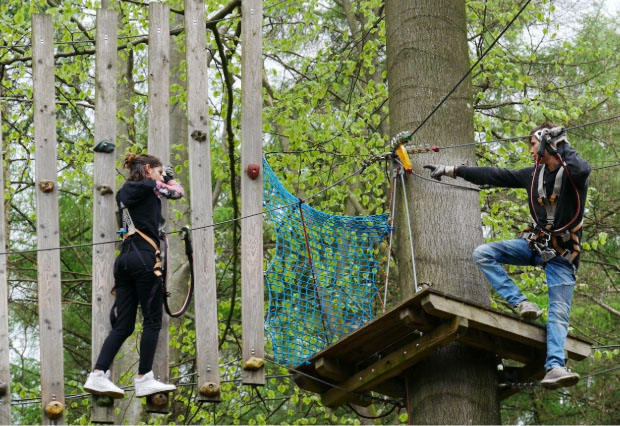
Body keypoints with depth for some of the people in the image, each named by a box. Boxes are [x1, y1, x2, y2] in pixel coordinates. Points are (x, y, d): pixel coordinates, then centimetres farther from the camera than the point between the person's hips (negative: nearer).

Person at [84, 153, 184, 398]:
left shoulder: (123, 194, 19)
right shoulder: (149, 187, -1)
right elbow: (177, 191, 13)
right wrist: (167, 176, 30)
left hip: (124, 259, 7)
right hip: (145, 258, -7)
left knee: (123, 325, 4)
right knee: (152, 321, -1)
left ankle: (98, 375, -8)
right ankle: (144, 379, -3)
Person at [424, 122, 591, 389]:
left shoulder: (572, 173, -13)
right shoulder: (534, 174, 5)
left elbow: (583, 170, -40)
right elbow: (496, 176, 10)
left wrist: (557, 145, -30)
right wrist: (452, 171, 12)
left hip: (561, 254, -6)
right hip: (534, 244, 6)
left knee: (559, 312, -16)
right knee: (482, 254, -10)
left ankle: (554, 368, -27)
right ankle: (521, 304, -16)